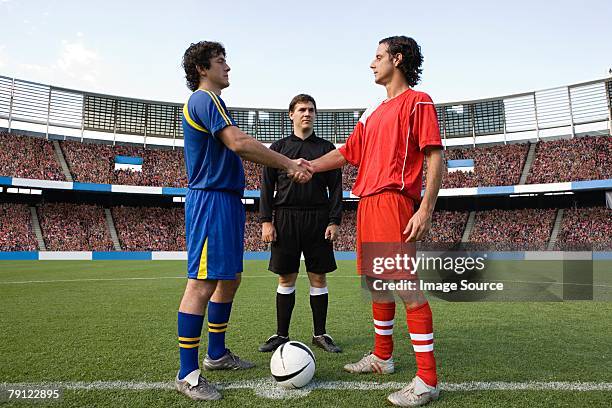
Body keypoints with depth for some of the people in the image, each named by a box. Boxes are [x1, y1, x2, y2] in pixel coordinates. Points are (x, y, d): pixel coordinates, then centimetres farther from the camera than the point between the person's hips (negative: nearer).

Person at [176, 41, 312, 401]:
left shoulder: (209, 101, 24)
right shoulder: (204, 99, -8)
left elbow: (240, 149, 19)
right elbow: (238, 143, -20)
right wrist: (289, 164, -13)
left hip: (228, 201, 11)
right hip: (211, 200, -11)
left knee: (229, 279, 15)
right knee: (203, 283, -8)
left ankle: (217, 354, 28)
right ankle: (188, 374, 1)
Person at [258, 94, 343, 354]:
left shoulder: (326, 148, 11)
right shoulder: (278, 148, 11)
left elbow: (336, 188, 6)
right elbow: (267, 186, 6)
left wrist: (334, 221, -4)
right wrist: (266, 221, -4)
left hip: (317, 219, 0)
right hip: (286, 218, 0)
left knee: (319, 277, 4)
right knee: (286, 279, 4)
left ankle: (320, 334, 16)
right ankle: (281, 335, 14)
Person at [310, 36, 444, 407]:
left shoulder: (417, 101, 0)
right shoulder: (372, 114, 24)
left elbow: (435, 157, -9)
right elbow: (346, 153, 27)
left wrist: (426, 209, -19)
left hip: (395, 202, -8)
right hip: (367, 204, 9)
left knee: (407, 286, -10)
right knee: (376, 284, 14)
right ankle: (382, 357, 29)